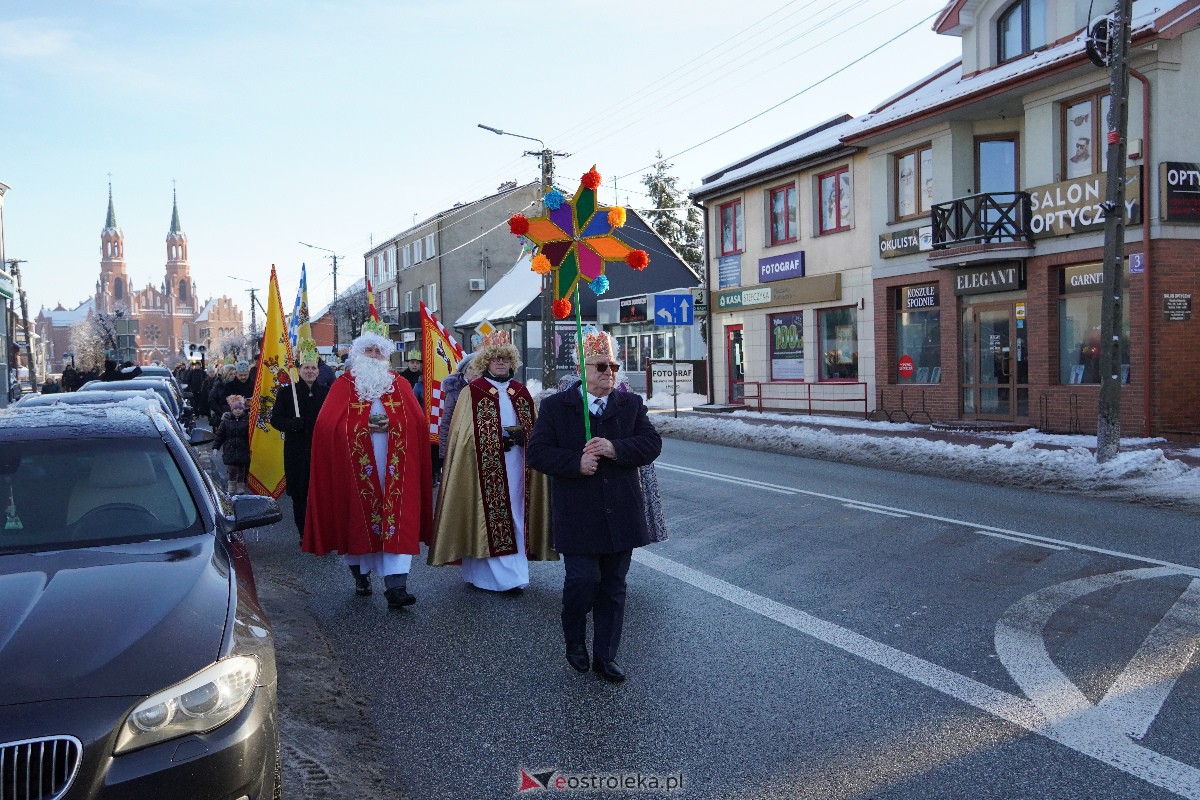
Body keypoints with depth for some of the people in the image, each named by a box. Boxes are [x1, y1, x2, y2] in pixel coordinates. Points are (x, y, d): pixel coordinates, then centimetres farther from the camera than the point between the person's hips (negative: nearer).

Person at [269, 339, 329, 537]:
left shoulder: (326, 392, 7)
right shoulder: (287, 392, 4)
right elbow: (275, 419, 4)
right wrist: (291, 424, -15)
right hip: (296, 452, 0)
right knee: (299, 495, 3)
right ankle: (304, 534, 14)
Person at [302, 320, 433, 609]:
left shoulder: (400, 384, 12)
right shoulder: (344, 385, 6)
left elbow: (419, 422, 5)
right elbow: (326, 425, -4)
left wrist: (390, 424, -10)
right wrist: (364, 426, -11)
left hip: (394, 465, 1)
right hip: (356, 465, -1)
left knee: (396, 520, -7)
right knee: (359, 517, 6)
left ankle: (396, 585, -10)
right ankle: (361, 574, 25)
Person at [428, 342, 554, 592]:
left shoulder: (521, 392, 13)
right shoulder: (472, 391, 1)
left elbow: (535, 429, 16)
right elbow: (464, 434, -2)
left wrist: (520, 436, -2)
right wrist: (500, 438, -11)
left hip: (516, 464, 4)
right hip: (486, 464, -4)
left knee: (515, 516, 4)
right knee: (490, 513, -5)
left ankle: (515, 572, 10)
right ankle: (496, 575, 1)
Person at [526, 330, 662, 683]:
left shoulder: (631, 404, 8)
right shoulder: (556, 406, 1)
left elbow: (652, 443, -2)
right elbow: (536, 452, -5)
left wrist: (616, 449, -18)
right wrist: (576, 462, -19)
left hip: (620, 515, 3)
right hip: (578, 517, -3)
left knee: (613, 586, 9)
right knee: (583, 578, -8)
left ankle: (606, 656, 23)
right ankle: (574, 640, 22)